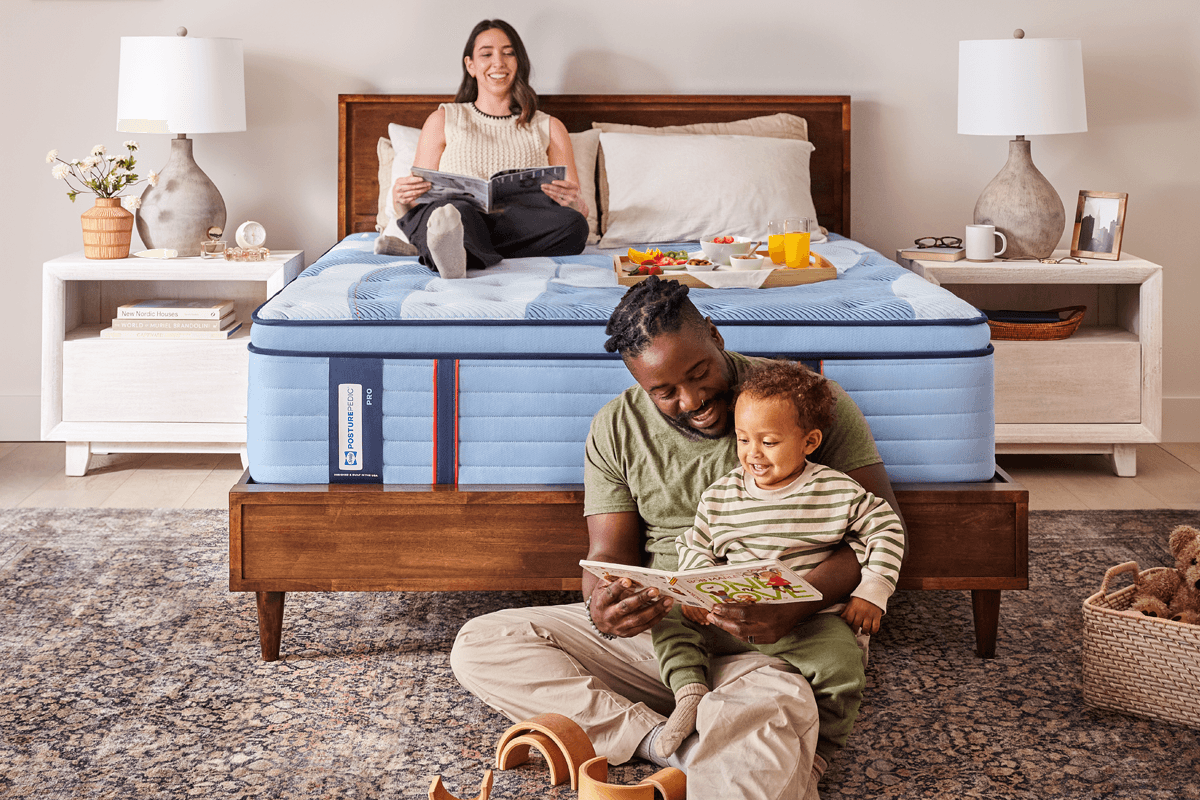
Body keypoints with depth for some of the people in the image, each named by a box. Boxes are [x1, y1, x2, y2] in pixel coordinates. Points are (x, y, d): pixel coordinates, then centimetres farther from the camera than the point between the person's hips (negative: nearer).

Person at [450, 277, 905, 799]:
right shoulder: (616, 429, 6)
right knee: (478, 644, -13)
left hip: (774, 639, -6)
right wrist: (603, 605, -22)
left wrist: (797, 606, -28)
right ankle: (676, 746, -23)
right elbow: (610, 553, 5)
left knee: (770, 706, -45)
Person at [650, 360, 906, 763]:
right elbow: (695, 546, 13)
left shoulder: (835, 491, -4)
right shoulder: (720, 495, 5)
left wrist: (872, 593, -6)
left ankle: (818, 752, -11)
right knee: (670, 618, -11)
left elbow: (886, 530, 2)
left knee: (841, 664, -29)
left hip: (809, 620, -3)